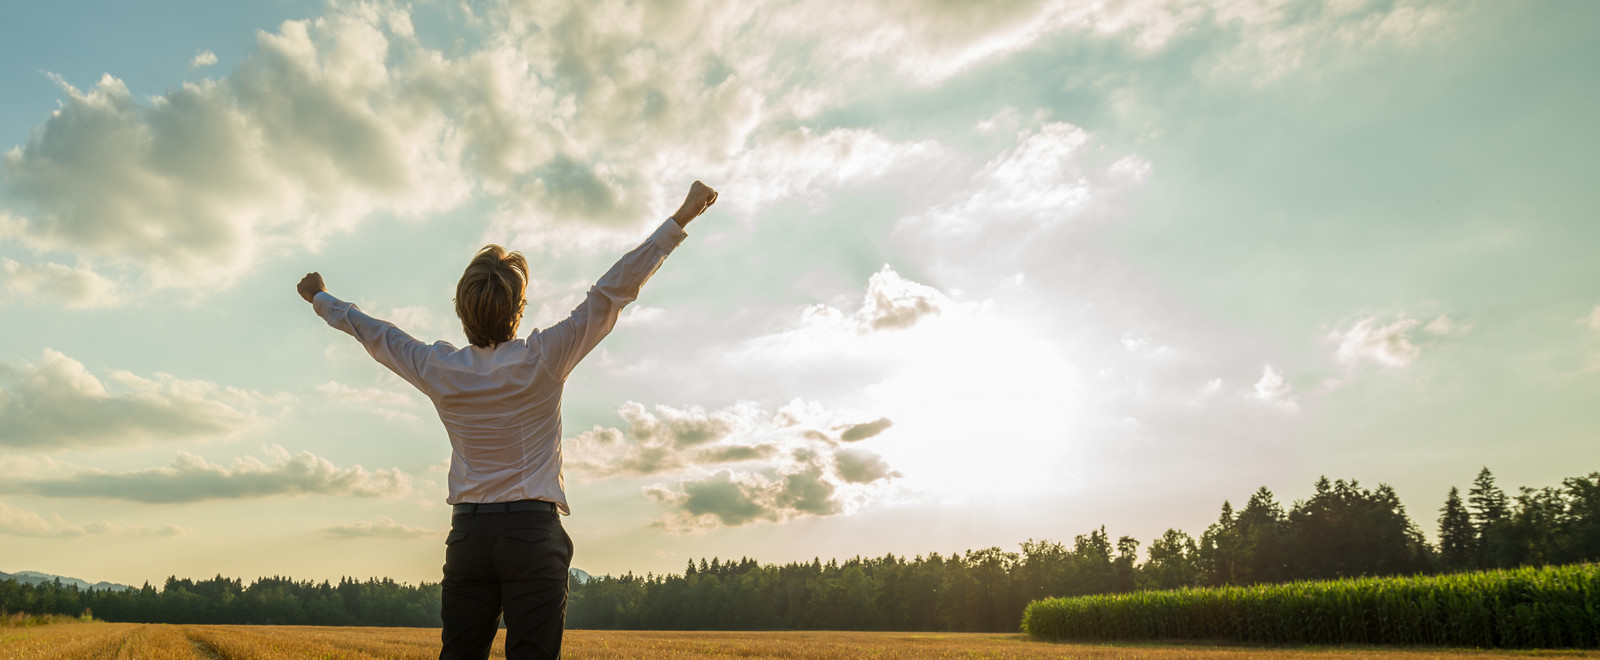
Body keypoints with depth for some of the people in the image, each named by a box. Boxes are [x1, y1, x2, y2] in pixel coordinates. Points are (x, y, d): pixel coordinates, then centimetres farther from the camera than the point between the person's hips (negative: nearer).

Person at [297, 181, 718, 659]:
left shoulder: (440, 370, 3)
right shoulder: (543, 359, -8)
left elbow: (372, 332, 19)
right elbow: (614, 291, -9)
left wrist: (320, 298, 38)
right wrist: (682, 217, -7)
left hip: (467, 533, 4)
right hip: (534, 529, -4)